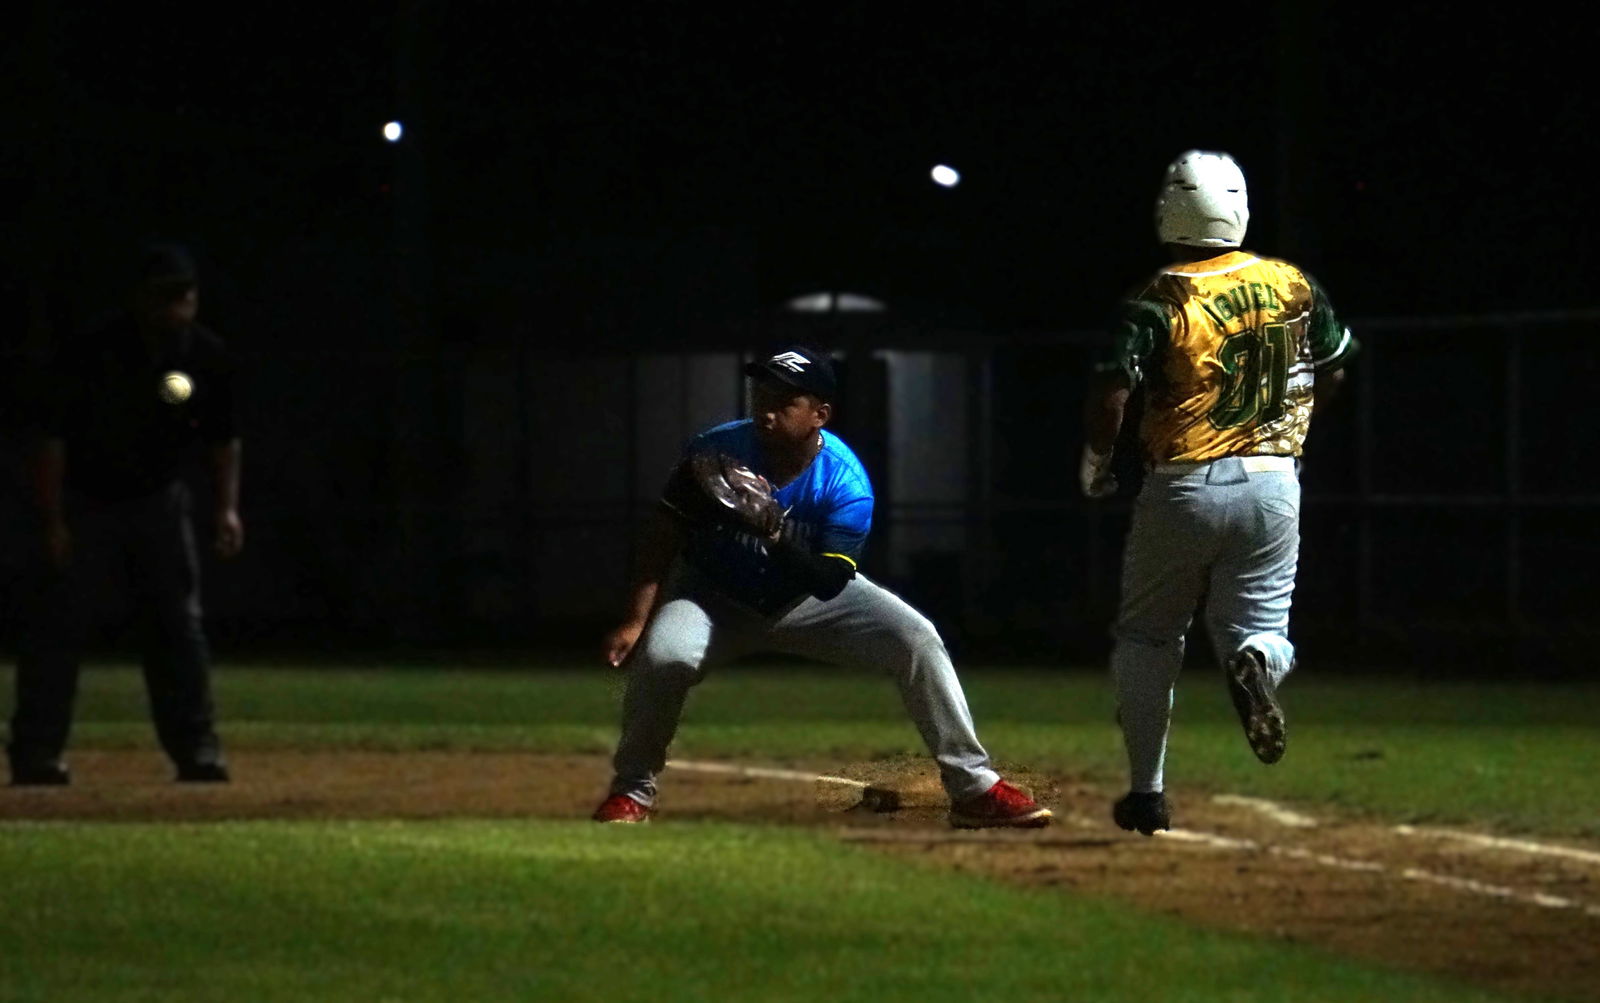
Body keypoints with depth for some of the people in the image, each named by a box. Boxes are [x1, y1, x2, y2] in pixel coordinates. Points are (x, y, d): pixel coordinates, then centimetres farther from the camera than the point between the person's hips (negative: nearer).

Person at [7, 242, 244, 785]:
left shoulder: (207, 357, -9)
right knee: (56, 624, -6)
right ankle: (35, 753, -2)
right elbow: (52, 439, -17)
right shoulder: (90, 353, -22)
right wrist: (52, 522, -20)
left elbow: (223, 438, 4)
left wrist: (227, 508, -7)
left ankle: (195, 747, 8)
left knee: (178, 625, 1)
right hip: (82, 499, -4)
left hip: (158, 500, 4)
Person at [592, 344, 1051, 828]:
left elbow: (829, 584, -30)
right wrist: (636, 621, -22)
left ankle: (974, 789, -7)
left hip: (807, 600, 1)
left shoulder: (846, 483, -24)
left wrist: (777, 536, -46)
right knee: (663, 655, -31)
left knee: (918, 639, -15)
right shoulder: (715, 451, -23)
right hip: (715, 598, -1)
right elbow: (665, 534, -15)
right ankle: (632, 792, -7)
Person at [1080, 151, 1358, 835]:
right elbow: (1332, 371, 14)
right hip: (1274, 484, 2)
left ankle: (1147, 792, 11)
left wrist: (1094, 463, -3)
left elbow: (1111, 392, -20)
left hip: (1183, 489, -2)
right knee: (1259, 622, 11)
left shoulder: (1157, 305, -11)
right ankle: (1258, 660, -28)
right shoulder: (1293, 287, 2)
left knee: (1147, 638, 15)